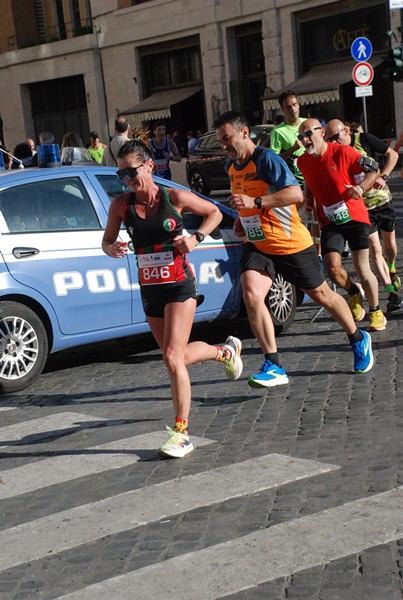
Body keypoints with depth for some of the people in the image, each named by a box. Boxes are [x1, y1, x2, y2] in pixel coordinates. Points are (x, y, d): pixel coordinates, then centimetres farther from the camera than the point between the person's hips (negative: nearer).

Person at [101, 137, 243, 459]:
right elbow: (107, 241, 8)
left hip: (179, 285, -5)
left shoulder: (174, 197, -10)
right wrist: (113, 249, -15)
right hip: (150, 289, 5)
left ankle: (181, 432, -4)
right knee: (178, 356, 17)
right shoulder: (121, 205, -2)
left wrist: (196, 238, -12)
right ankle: (226, 351, 48)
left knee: (173, 358, -14)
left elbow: (214, 212, 5)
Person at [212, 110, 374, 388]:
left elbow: (296, 194, -30)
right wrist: (241, 219, 8)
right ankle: (274, 366, -16)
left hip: (292, 244, -6)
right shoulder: (231, 166, 6)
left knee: (322, 295, 10)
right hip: (257, 245, 6)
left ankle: (359, 339, 37)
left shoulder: (267, 159, -18)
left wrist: (254, 202, -37)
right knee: (251, 295, -20)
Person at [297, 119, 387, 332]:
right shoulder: (303, 162, 1)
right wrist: (308, 199, 3)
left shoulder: (343, 152, -12)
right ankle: (353, 292, 17)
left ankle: (376, 312, 16)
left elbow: (374, 169, -6)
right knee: (331, 266, -16)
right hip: (329, 222, 3)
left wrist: (360, 188, -22)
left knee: (362, 269, -5)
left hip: (355, 217, -3)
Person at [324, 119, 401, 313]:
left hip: (382, 199, 1)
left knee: (390, 244, 15)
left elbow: (392, 154, -6)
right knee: (375, 250, -11)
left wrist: (383, 176, -19)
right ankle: (392, 293, -10)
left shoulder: (364, 140, -12)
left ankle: (391, 269, 48)